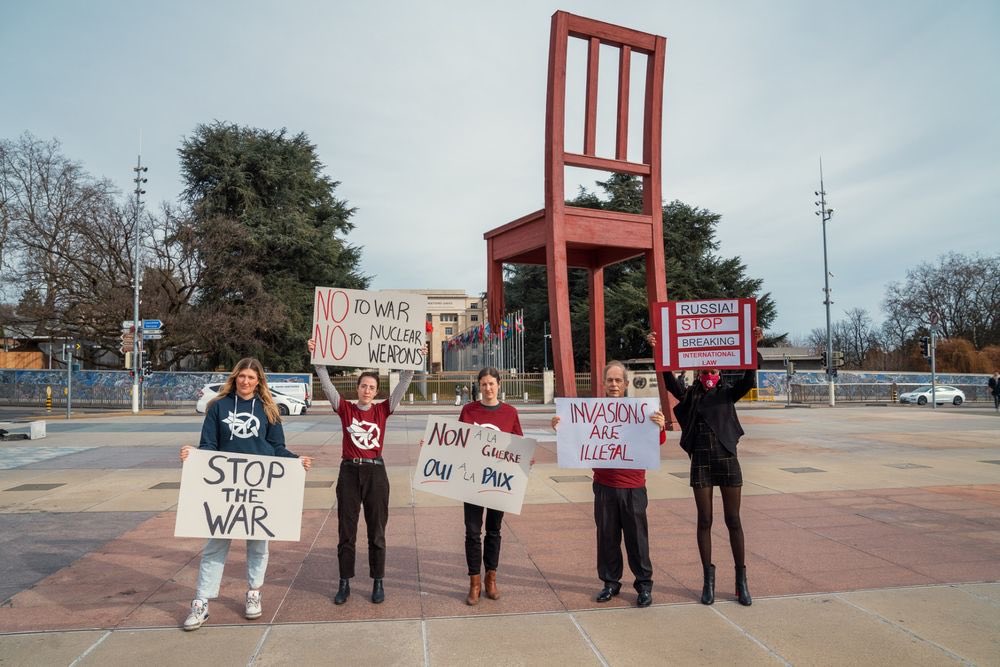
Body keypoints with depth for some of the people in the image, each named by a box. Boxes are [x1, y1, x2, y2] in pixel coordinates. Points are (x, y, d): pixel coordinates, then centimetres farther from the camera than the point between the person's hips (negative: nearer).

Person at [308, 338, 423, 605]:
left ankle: (378, 583, 19)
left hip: (375, 473, 0)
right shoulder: (345, 409, 1)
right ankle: (344, 583, 21)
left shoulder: (383, 410, 2)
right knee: (346, 531, 8)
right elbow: (327, 384, -8)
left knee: (377, 532, 7)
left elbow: (403, 384, -5)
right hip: (349, 472, 0)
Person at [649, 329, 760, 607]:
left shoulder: (728, 393, 3)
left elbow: (748, 380, -13)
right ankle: (708, 578, 17)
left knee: (733, 521, 6)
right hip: (701, 462, 0)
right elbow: (669, 381, -11)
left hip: (727, 460, 0)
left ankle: (741, 580, 17)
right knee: (704, 521, 6)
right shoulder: (690, 396, 3)